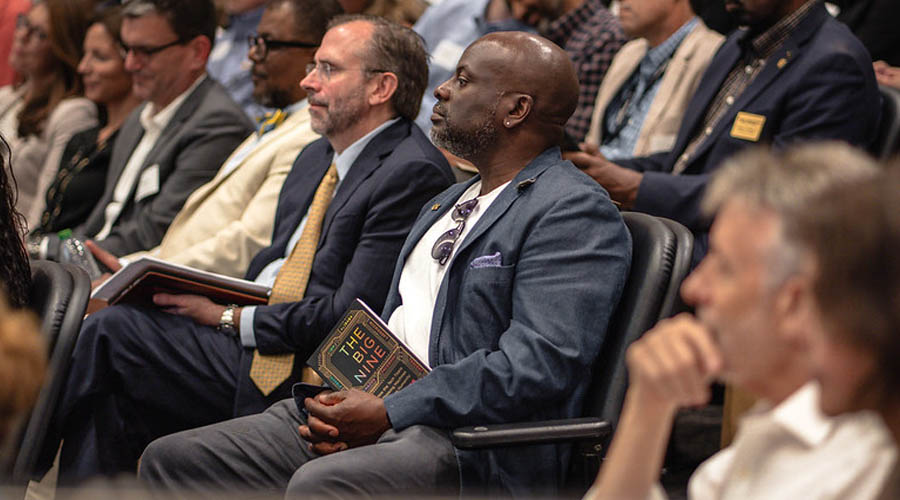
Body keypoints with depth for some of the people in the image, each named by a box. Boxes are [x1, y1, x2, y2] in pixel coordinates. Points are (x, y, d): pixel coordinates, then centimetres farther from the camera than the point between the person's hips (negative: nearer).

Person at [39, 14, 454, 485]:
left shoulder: (414, 172, -13)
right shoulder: (315, 158, 18)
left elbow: (349, 314, -17)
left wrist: (231, 319, -12)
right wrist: (210, 301, 4)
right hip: (252, 346, 9)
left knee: (108, 332, -14)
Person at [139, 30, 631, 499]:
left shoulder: (576, 212, -6)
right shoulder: (443, 204, 25)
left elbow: (539, 365, -19)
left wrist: (389, 412, -18)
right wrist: (337, 406, 2)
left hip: (477, 451, -9)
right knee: (171, 459, -2)